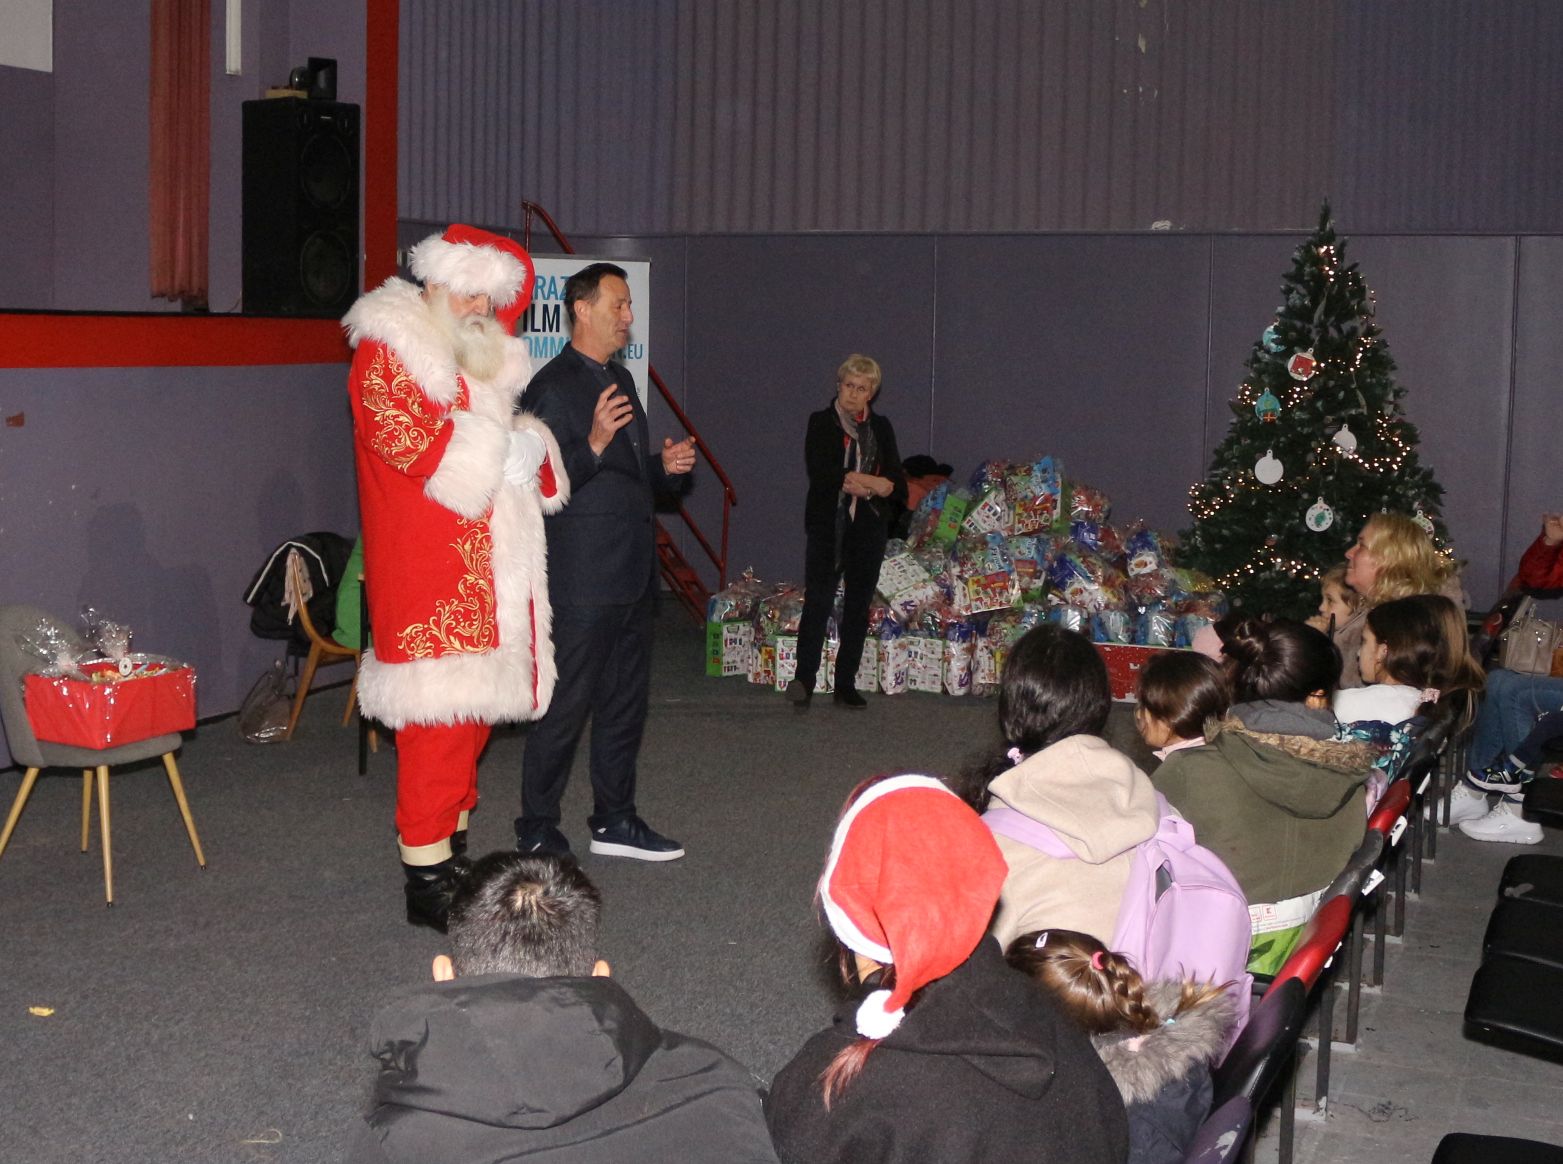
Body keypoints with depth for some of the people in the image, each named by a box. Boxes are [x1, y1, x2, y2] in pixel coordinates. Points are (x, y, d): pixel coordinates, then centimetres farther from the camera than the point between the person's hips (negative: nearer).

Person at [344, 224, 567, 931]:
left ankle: (453, 855, 22)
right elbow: (421, 447, -17)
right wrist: (505, 453, -13)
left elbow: (497, 442, 21)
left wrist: (530, 451, -1)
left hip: (485, 575, 9)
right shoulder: (385, 352, -6)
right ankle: (426, 881, -4)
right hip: (425, 572, -9)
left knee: (472, 713, 11)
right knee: (437, 715, -9)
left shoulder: (477, 356, 21)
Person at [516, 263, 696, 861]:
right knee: (565, 707, -3)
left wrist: (666, 465, 5)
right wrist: (592, 445, -33)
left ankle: (614, 821, 28)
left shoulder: (620, 379, 16)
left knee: (625, 703, 16)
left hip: (632, 575, 9)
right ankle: (537, 835, 8)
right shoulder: (553, 387, -13)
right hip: (582, 581, -9)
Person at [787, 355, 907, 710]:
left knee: (858, 604, 5)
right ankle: (804, 678, -11)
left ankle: (846, 684, 10)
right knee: (818, 600, -12)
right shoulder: (821, 422, 2)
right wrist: (872, 482, -13)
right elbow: (819, 473, -12)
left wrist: (858, 483, -12)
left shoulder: (881, 428, 13)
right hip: (828, 524, -4)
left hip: (869, 527, 4)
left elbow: (897, 481, 6)